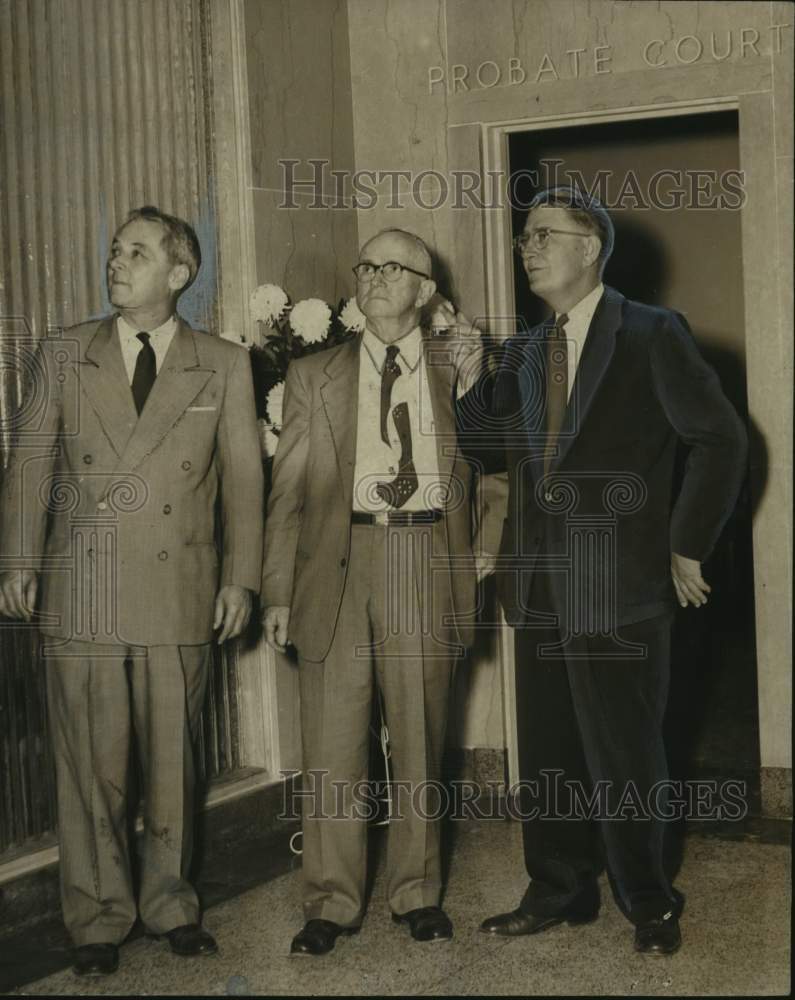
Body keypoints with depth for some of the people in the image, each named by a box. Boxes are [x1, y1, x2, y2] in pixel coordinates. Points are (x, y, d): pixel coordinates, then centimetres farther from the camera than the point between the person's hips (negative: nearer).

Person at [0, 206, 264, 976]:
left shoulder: (224, 366, 6)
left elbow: (242, 475, 6)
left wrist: (240, 575, 1)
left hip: (179, 595, 0)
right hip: (81, 594, 0)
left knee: (173, 760, 8)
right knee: (90, 765, 5)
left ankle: (170, 904, 25)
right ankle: (98, 920, 19)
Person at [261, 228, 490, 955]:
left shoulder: (457, 367, 11)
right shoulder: (314, 376, 10)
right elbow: (288, 491, 7)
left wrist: (473, 377, -3)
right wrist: (278, 592, 2)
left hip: (426, 566, 0)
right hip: (338, 563, 0)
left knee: (420, 742, 8)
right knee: (333, 745, 3)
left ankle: (418, 894, 22)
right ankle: (332, 903, 14)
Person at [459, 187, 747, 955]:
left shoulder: (651, 335, -6)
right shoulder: (524, 352, 12)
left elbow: (721, 439, -6)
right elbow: (491, 451, 10)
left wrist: (687, 547, -5)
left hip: (619, 583, -6)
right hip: (540, 586, 6)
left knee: (623, 756, 4)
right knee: (545, 753, 13)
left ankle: (649, 905, 22)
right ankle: (558, 892, 28)